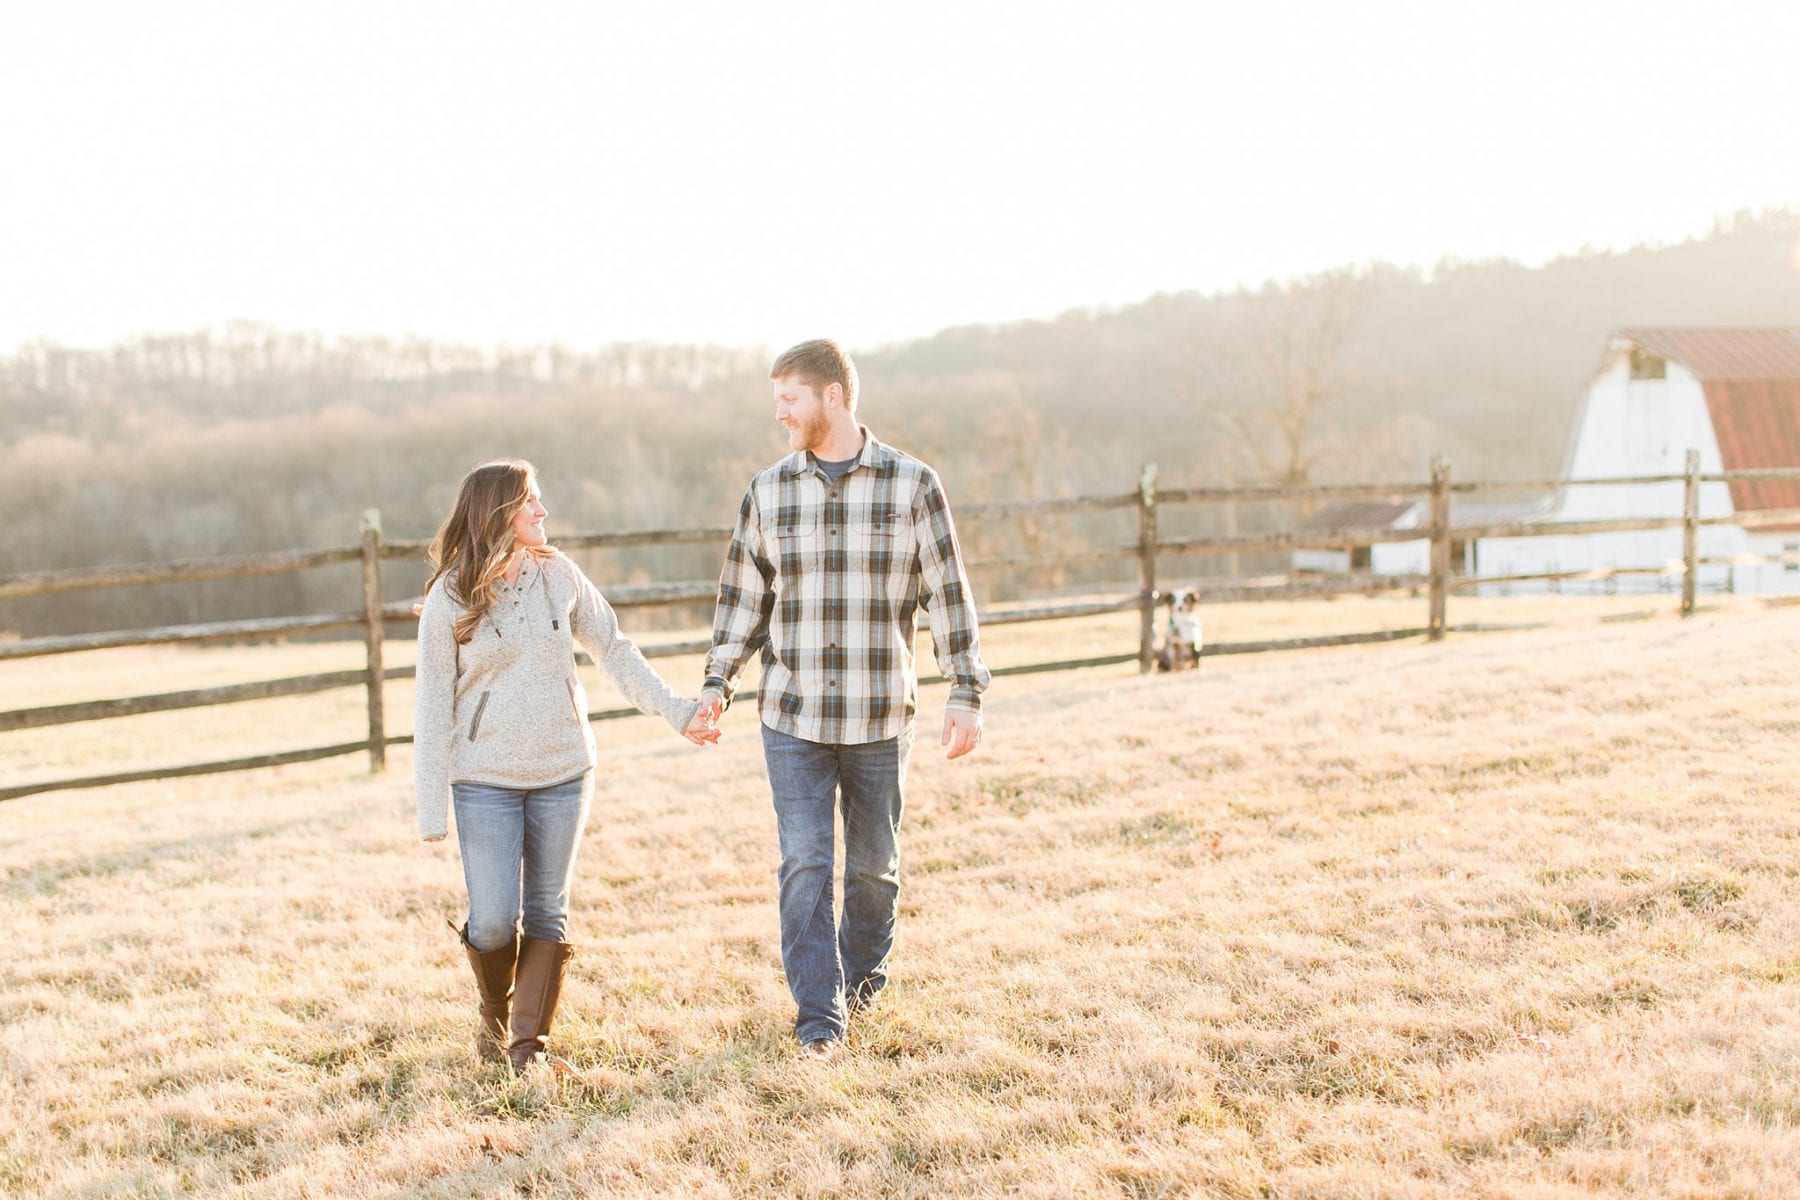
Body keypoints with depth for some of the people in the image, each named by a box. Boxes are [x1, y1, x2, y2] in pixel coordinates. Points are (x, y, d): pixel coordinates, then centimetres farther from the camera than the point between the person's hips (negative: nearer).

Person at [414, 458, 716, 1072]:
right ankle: (494, 1011, 25)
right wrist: (432, 810, -8)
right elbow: (434, 708, -6)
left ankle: (528, 1040, 16)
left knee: (547, 912, 6)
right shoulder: (450, 599, -8)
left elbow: (614, 650, 9)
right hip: (485, 781, -3)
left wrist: (676, 711, 2)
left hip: (563, 774, 3)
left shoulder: (558, 576, 0)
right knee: (494, 921, -5)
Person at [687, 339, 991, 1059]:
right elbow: (743, 597, 12)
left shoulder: (912, 486, -4)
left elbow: (948, 595, -2)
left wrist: (965, 694, -6)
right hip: (792, 719, 1)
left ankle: (862, 980, 35)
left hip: (880, 719, -1)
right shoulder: (768, 493, 3)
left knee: (874, 863, 12)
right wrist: (716, 685, 6)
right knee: (805, 864, -4)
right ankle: (819, 1016, 1)